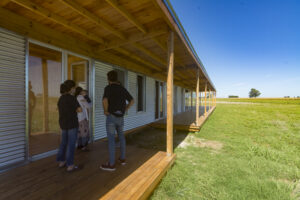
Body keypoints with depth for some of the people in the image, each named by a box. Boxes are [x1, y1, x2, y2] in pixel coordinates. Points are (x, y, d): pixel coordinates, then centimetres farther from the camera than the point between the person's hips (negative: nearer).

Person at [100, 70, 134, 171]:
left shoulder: (108, 88, -10)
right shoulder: (122, 89, 9)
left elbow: (105, 100, -30)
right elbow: (132, 101, 14)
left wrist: (105, 111, -12)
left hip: (111, 117, -6)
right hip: (120, 117, 6)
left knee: (111, 140, 2)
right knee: (121, 137, 20)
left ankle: (111, 164, 12)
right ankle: (122, 158, 30)